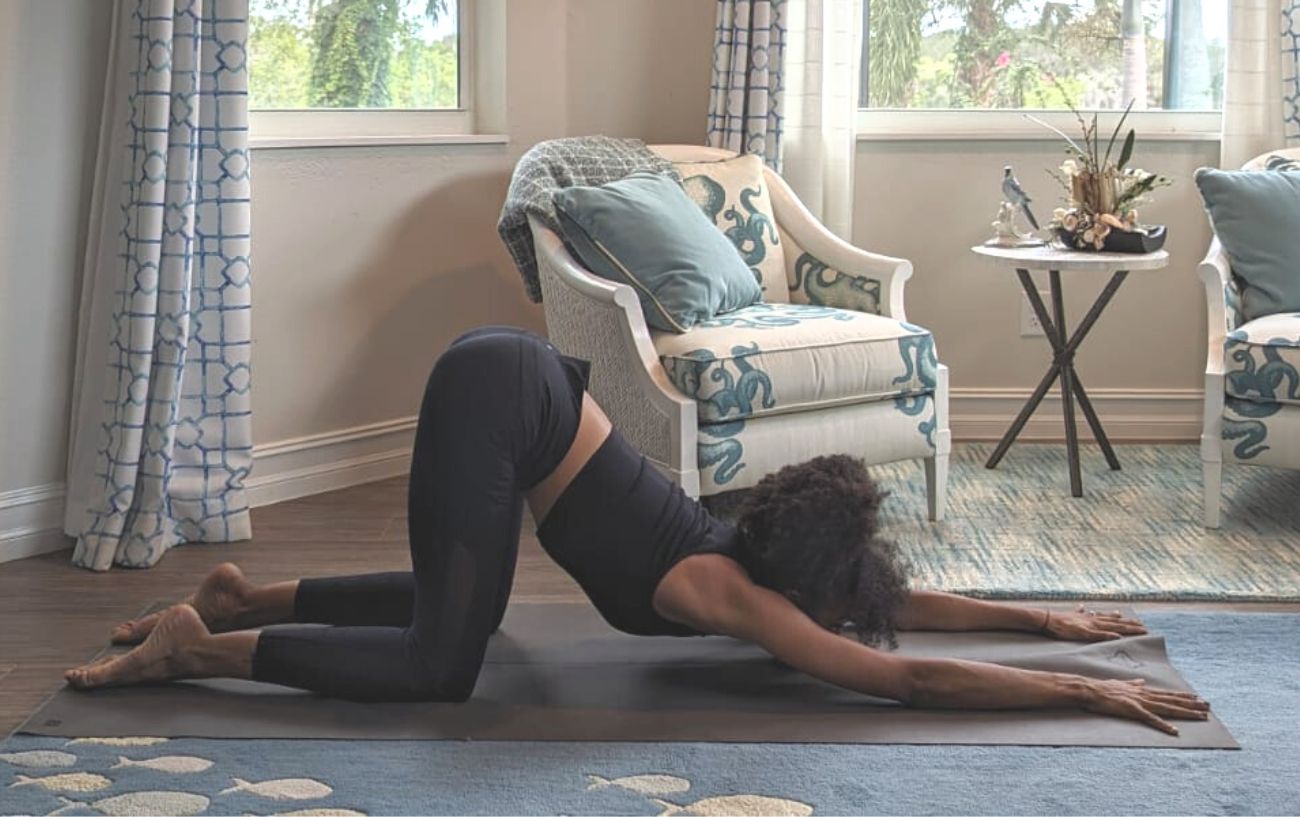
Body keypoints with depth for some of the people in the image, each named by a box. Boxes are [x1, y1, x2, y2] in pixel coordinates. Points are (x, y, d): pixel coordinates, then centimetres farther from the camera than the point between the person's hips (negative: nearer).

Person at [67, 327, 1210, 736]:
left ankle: (242, 596, 25)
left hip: (509, 384, 9)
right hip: (502, 397, -9)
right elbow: (913, 678, -21)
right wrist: (1090, 693, -20)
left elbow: (913, 600, 22)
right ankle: (198, 648, -3)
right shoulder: (737, 598, -14)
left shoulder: (755, 562, 7)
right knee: (438, 668, -10)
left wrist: (1053, 620, 19)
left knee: (439, 605, 22)